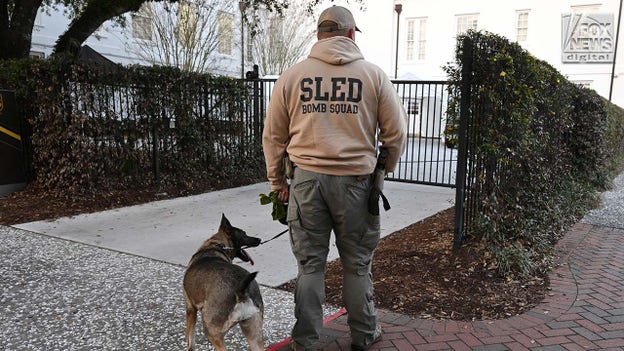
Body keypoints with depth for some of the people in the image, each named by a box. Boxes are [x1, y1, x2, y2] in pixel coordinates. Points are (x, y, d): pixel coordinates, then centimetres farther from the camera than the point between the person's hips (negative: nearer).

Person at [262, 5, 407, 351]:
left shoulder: (292, 76, 4)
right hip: (355, 180, 0)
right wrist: (385, 169, 22)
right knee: (357, 263, 13)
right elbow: (396, 132, 5)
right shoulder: (373, 74, 2)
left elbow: (273, 136, 8)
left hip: (306, 179, 1)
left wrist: (277, 182, 18)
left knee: (309, 263, 11)